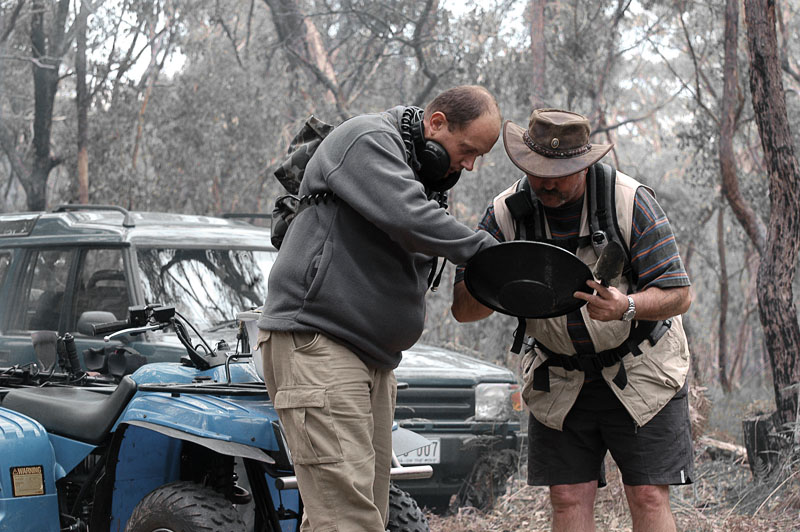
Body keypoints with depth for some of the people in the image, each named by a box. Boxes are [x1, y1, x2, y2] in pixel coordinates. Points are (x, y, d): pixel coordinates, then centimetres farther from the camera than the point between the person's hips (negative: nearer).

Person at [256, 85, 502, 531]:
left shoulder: (420, 172, 22)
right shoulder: (369, 140, -9)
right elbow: (408, 219, -24)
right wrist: (490, 253, -17)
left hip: (374, 357, 10)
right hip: (316, 342, -10)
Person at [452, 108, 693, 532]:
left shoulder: (631, 202, -19)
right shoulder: (507, 213, -12)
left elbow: (678, 294, -19)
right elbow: (463, 308, -14)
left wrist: (626, 308, -41)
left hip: (640, 369, -2)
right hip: (560, 380, 2)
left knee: (649, 498, -7)